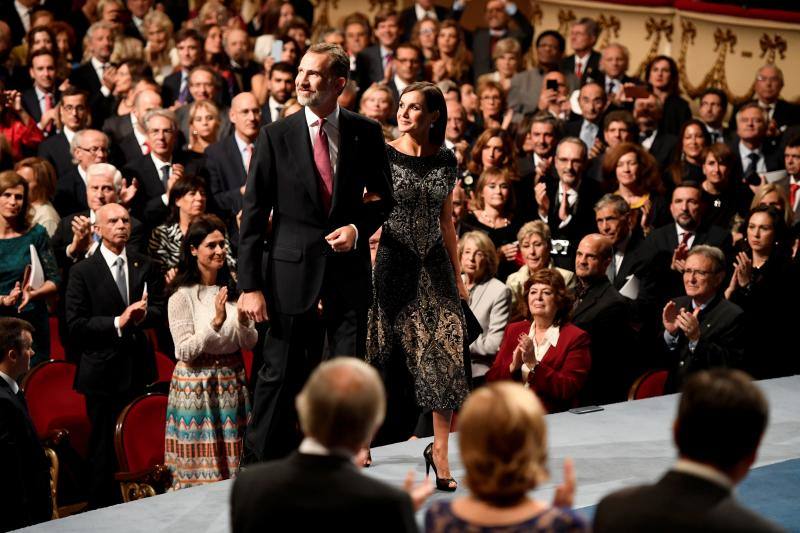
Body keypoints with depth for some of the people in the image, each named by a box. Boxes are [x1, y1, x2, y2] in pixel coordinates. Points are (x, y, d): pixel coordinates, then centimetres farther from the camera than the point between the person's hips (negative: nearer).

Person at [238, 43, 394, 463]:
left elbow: (383, 198, 15)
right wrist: (250, 285, -8)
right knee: (280, 374, 2)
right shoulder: (275, 136, -3)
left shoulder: (365, 133, 2)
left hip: (348, 268, 2)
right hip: (292, 271, -2)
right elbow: (252, 215, -3)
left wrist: (358, 228, -7)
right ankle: (261, 464, 12)